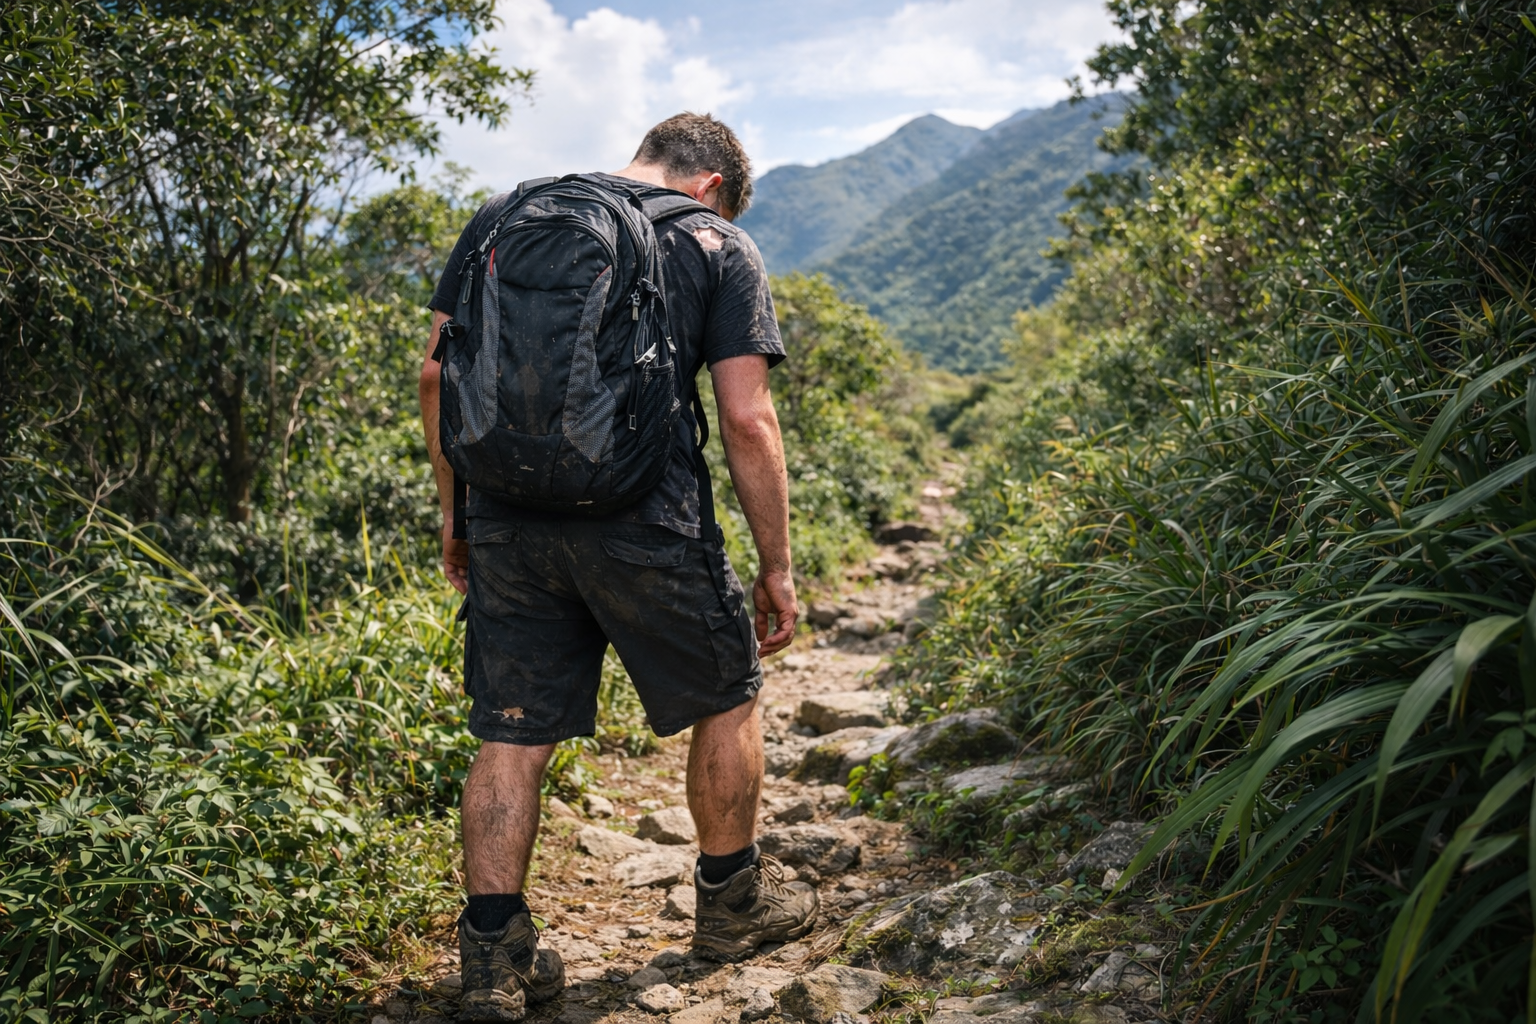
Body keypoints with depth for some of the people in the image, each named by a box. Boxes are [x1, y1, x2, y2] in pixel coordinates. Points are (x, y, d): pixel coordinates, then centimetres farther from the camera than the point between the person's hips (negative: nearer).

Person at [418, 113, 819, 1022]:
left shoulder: (504, 215, 14)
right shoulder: (720, 247, 4)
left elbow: (437, 374, 10)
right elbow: (747, 416, -5)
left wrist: (455, 513, 18)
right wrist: (777, 567, 1)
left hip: (508, 524, 4)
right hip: (646, 524, -3)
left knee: (512, 734, 12)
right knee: (727, 698, 18)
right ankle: (732, 899, 33)